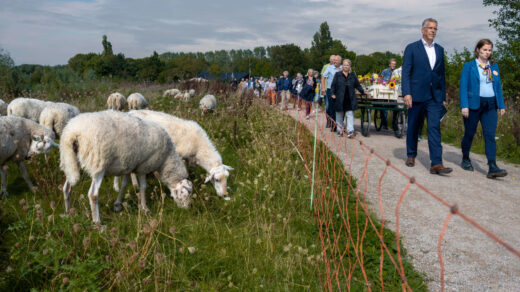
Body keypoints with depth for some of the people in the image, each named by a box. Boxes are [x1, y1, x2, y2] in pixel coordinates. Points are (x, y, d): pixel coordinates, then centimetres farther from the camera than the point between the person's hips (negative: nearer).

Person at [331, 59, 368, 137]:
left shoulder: (353, 75, 10)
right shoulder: (337, 75, 4)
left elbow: (357, 85, 14)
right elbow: (333, 85, 4)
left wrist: (363, 91, 2)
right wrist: (332, 93, -8)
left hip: (350, 99, 1)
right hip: (340, 99, -1)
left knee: (350, 114, -4)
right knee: (340, 115, 7)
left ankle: (350, 131, -6)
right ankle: (340, 130, 19)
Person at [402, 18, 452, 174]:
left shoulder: (439, 50, 14)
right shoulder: (412, 48, 1)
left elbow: (441, 74, 17)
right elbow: (406, 72, -5)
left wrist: (443, 97, 15)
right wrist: (406, 93, -15)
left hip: (435, 96, 3)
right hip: (417, 95, -3)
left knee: (435, 128, -7)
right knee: (413, 126, 9)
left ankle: (436, 164, -12)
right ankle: (411, 155, 28)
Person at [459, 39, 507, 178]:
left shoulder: (494, 66, 14)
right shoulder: (469, 66, 0)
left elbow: (498, 87, 17)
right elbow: (463, 86, -5)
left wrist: (501, 105, 12)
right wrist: (464, 106, -13)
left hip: (490, 106, 3)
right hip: (474, 104, -3)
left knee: (490, 135, -7)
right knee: (469, 134, 7)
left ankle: (492, 167, -14)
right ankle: (465, 159, 28)